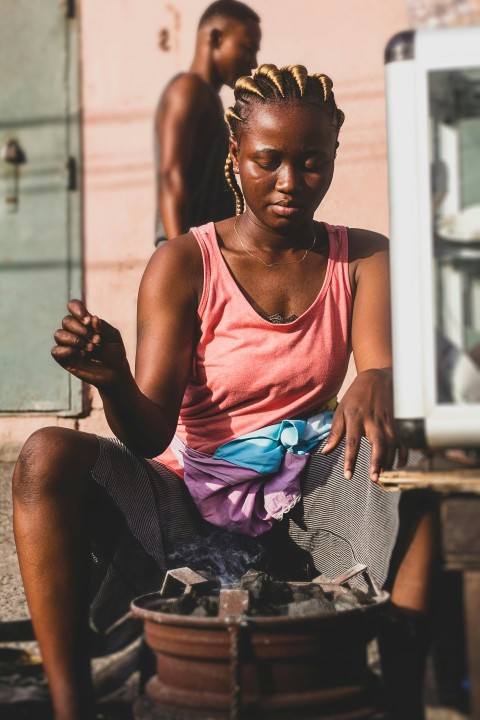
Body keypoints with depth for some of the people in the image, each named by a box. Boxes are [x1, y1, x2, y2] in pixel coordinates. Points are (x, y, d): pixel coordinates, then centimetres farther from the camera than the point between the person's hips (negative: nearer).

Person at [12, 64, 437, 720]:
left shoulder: (363, 259, 4)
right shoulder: (184, 265, -4)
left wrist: (374, 388, -38)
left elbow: (383, 365, -13)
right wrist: (114, 382, -34)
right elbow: (152, 435, -11)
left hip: (308, 503, 1)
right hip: (190, 499, -1)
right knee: (48, 457, -25)